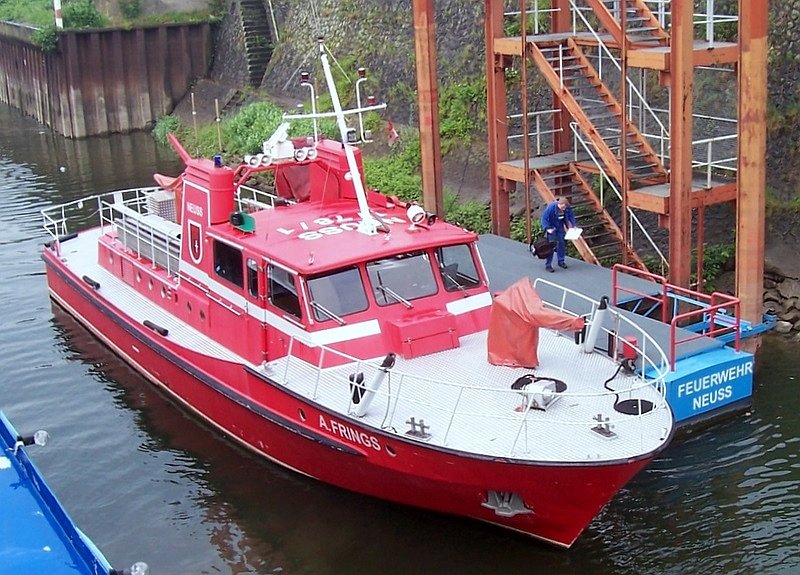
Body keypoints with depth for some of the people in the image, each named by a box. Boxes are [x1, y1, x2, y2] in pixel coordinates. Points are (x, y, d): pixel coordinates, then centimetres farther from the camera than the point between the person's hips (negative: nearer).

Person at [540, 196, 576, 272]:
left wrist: (573, 225, -2)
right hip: (552, 228, -5)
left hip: (560, 227, 5)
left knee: (562, 244, 9)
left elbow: (571, 216, 4)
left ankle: (561, 261, 27)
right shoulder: (551, 207, -30)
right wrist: (548, 228, -29)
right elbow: (544, 218, -23)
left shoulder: (567, 208, -14)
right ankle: (548, 265, -5)